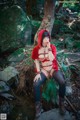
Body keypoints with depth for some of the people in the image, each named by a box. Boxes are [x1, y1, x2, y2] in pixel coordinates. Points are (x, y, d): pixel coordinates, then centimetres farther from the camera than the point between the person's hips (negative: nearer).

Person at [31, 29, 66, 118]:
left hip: (53, 69, 0)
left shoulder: (52, 47, -3)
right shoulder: (36, 49, -3)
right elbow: (37, 62, -2)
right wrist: (38, 73, -12)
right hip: (43, 70, 0)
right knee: (36, 84, -28)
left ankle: (61, 103, -8)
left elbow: (52, 59, -17)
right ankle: (38, 106, -11)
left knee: (62, 82, -28)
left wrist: (49, 48, -20)